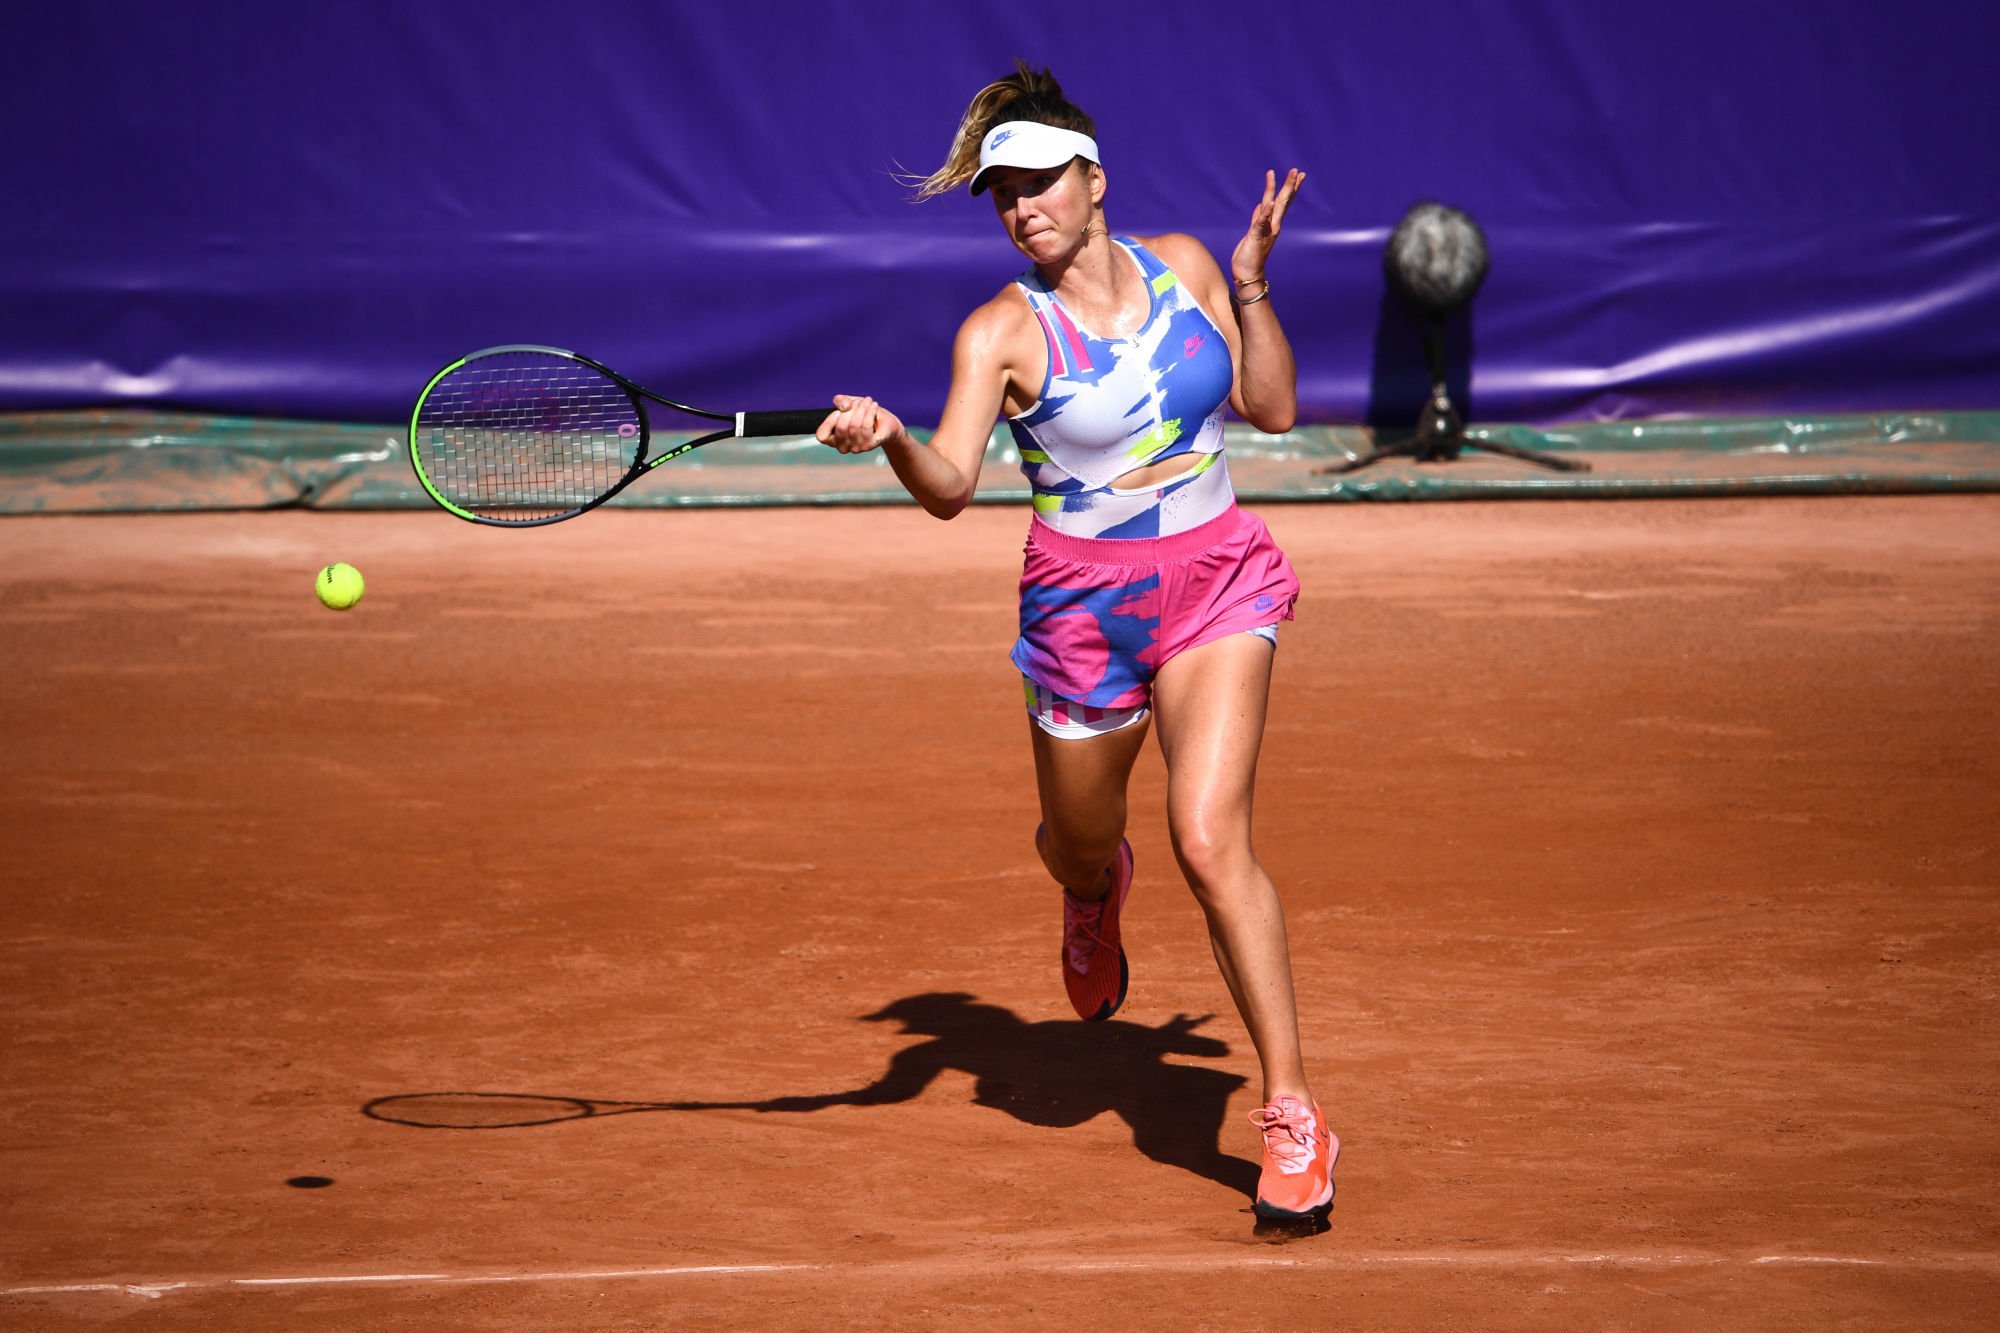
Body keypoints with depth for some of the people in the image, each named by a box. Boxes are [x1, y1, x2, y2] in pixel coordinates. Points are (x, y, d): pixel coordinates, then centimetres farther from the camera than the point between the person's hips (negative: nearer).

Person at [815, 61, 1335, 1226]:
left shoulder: (1180, 263, 1)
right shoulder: (1002, 331, -10)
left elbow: (1273, 409, 7)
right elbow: (951, 486, -24)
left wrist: (1253, 285, -4)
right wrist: (890, 439, -45)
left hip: (1217, 581, 0)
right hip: (1086, 605, 0)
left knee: (1210, 841, -18)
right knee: (1077, 842, 17)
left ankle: (1294, 1117, -14)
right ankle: (1098, 891, 61)